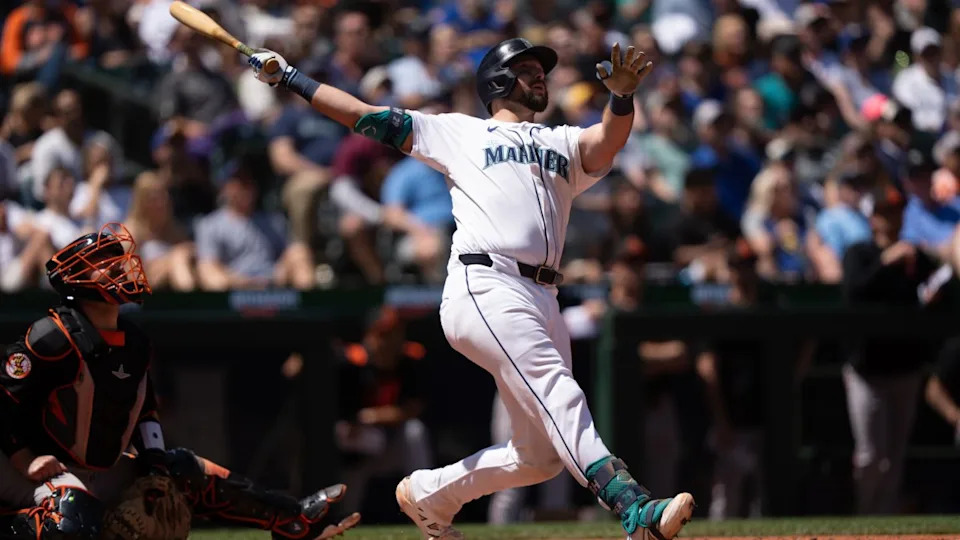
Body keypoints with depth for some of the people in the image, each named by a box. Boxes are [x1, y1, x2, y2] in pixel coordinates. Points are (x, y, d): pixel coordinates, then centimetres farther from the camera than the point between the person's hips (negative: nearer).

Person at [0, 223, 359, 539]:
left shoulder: (135, 345, 9)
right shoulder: (51, 339, -18)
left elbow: (143, 408, 22)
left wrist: (154, 459, 9)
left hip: (107, 472, 9)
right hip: (48, 470, -9)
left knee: (186, 474, 7)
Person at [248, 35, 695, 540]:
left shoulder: (563, 142, 26)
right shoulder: (460, 132, 18)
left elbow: (608, 142, 4)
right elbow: (365, 116, 17)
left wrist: (622, 96, -17)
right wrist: (289, 77, 12)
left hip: (543, 302, 6)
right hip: (486, 286, -6)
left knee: (541, 454, 2)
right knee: (560, 396, -24)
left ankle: (427, 496, 22)